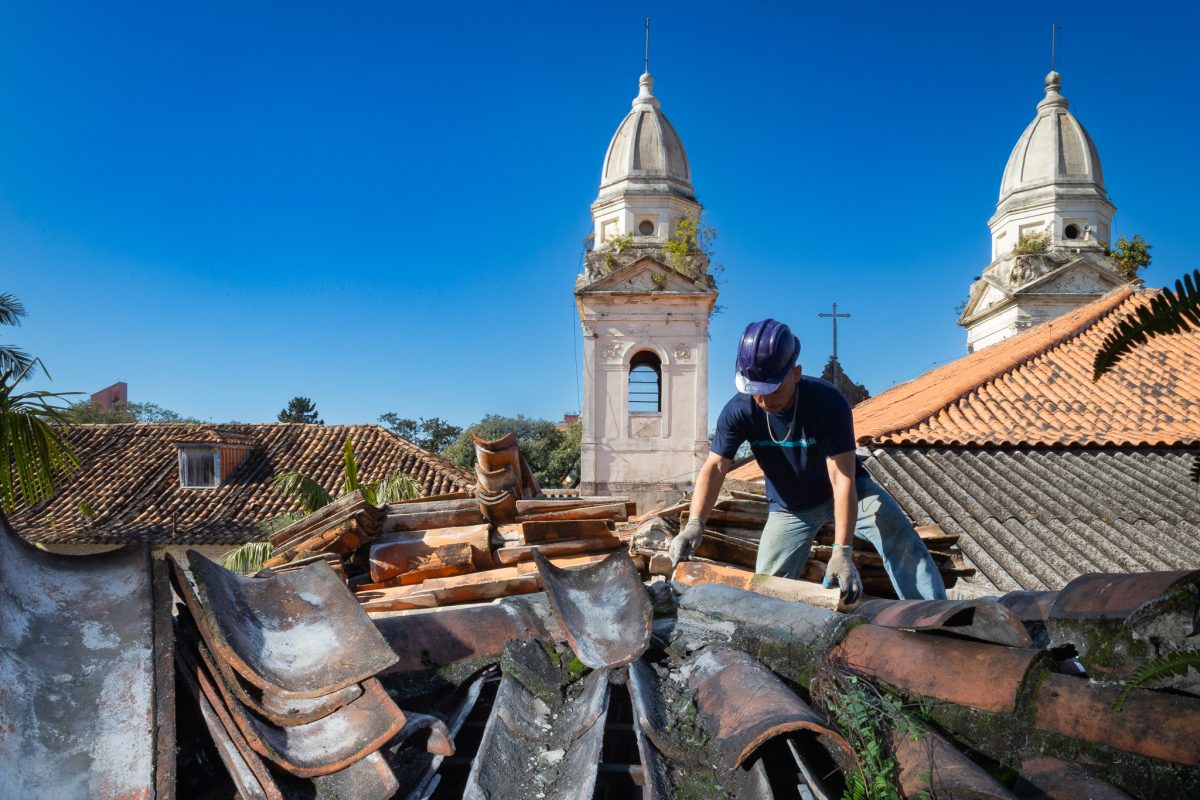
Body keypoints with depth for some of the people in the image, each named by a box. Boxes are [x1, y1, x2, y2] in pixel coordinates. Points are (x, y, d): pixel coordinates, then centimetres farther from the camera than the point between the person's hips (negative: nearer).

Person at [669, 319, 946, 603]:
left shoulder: (828, 402, -32)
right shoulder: (739, 410, -24)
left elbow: (843, 479, -36)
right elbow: (714, 468, -25)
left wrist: (842, 551, -44)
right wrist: (695, 523, -43)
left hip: (845, 491, -2)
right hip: (789, 507, 3)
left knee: (899, 535, -23)